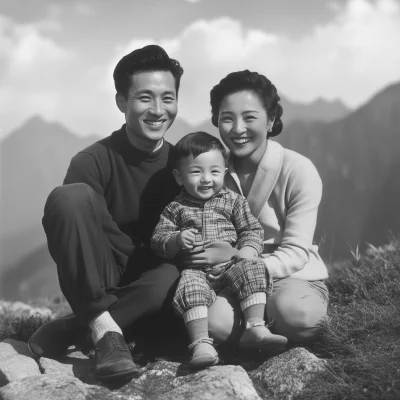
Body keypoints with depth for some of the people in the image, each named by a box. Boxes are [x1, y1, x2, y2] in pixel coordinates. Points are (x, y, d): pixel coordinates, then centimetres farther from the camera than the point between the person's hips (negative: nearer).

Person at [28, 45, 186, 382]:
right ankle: (104, 328, -27)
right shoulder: (94, 161, -12)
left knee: (174, 277, -35)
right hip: (94, 286, -2)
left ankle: (64, 332, -21)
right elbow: (65, 229, -16)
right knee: (70, 196, -27)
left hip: (149, 285, 2)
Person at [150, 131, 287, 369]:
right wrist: (176, 240, -15)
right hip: (196, 269, -1)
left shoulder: (234, 201, 12)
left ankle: (255, 328, -28)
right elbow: (158, 240, 7)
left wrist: (248, 250, -12)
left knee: (253, 269, -27)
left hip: (230, 264, 1)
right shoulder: (175, 208, 11)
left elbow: (252, 230, 9)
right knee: (191, 284, -32)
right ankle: (201, 344, -37)